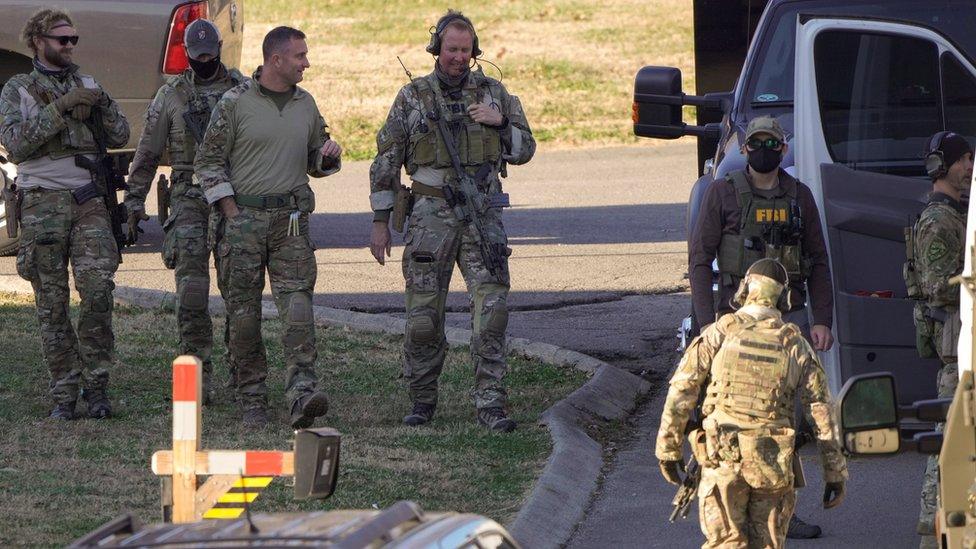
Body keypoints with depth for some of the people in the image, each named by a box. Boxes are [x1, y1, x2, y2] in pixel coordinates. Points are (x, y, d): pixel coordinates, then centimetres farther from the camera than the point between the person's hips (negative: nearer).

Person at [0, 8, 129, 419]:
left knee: (98, 289, -13)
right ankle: (64, 394, 4)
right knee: (51, 304, -1)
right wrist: (60, 108, -15)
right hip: (42, 202, -2)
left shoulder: (87, 85, 16)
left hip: (89, 201, 2)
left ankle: (95, 385, -4)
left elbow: (120, 136, 11)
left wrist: (100, 104, -8)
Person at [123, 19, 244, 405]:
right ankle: (197, 378, -6)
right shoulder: (171, 95, 7)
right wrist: (134, 201, 4)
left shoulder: (242, 90, 8)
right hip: (189, 198, -1)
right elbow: (147, 153, 9)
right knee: (191, 288, -8)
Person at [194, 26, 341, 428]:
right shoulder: (235, 103, -3)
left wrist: (328, 157, 0)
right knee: (243, 312, 0)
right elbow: (208, 163, -1)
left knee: (297, 304, -12)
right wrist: (232, 214, -7)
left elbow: (315, 163, 24)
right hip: (242, 217, -3)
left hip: (291, 220, 3)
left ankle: (301, 394, -20)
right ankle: (252, 400, 8)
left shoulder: (306, 105, 13)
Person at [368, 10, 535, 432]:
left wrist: (500, 122, -8)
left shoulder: (493, 93, 9)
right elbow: (386, 161, 7)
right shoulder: (413, 97, 5)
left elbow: (524, 150, 12)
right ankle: (422, 401, 16)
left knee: (491, 309, -9)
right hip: (431, 216, -1)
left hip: (483, 215, 1)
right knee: (424, 315, 1)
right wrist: (380, 221, 3)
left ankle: (491, 405, -8)